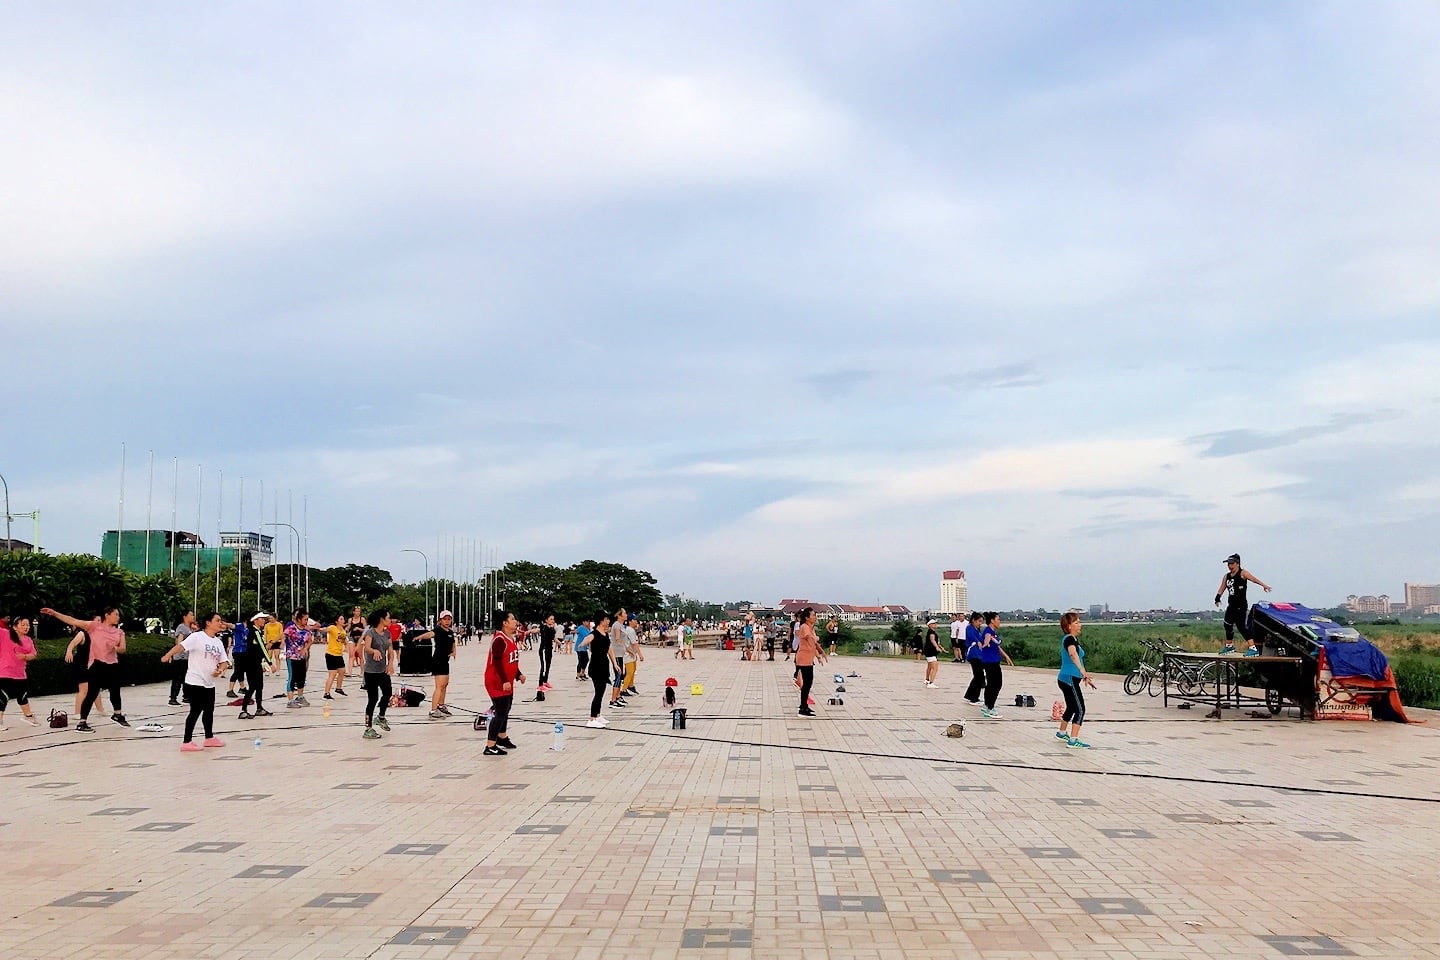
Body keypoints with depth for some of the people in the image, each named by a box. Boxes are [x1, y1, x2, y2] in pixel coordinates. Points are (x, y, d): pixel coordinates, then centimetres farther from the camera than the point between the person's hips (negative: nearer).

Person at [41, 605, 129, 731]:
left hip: (113, 665, 6)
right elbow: (73, 621, -10)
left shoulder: (119, 632, 10)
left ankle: (117, 715, 42)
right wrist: (54, 613, -17)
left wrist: (115, 648, -17)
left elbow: (122, 649, 7)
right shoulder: (95, 626, -4)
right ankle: (81, 723, -6)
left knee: (115, 691, 20)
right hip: (97, 665, -6)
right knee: (92, 694, -9)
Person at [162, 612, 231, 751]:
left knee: (209, 710, 18)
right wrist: (168, 655, -38)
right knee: (196, 711, -7)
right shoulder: (197, 637, -11)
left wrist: (220, 670, -8)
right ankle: (187, 742, -1)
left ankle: (209, 737, 33)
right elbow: (181, 645, -23)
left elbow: (224, 661, 12)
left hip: (209, 683, 8)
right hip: (195, 682, -8)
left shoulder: (218, 642, 11)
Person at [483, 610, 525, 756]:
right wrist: (504, 681, -26)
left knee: (505, 710, 21)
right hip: (497, 682, -10)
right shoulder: (499, 640, -20)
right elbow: (497, 662, -24)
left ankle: (502, 737, 38)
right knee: (500, 712, -9)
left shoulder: (511, 639, 11)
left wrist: (519, 674, 15)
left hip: (507, 682, 10)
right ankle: (490, 747, -6)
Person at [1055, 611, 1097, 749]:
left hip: (1065, 679, 10)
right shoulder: (1069, 639, -17)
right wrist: (1082, 671, -53)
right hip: (1070, 679, -10)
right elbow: (1073, 654, -39)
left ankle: (1061, 733, 41)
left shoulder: (1073, 639, 15)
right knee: (1080, 710, -11)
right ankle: (1073, 740, -14)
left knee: (1071, 708, 24)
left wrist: (1086, 678, 36)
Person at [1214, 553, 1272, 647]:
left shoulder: (1242, 573, -6)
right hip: (1231, 605, 7)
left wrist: (1264, 585, -34)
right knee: (1227, 625, 15)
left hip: (1241, 605, -7)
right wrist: (1217, 598, -4)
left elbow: (1254, 579, -20)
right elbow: (1221, 589, 11)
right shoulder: (1226, 576, 12)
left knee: (1241, 626, -16)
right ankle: (1230, 646, 33)